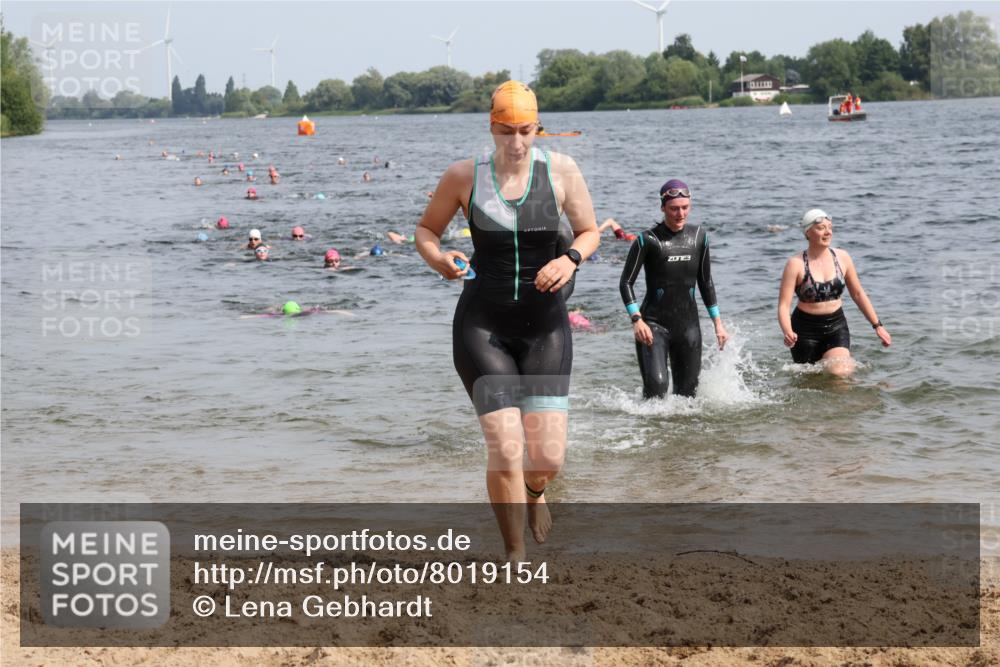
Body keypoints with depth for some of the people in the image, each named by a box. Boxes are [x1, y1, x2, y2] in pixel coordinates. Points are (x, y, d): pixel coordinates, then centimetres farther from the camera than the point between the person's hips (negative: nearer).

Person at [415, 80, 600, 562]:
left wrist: (571, 259, -14)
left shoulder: (560, 171, -4)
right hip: (482, 325, -1)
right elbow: (427, 229, 9)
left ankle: (534, 492, 37)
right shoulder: (464, 176, -5)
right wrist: (438, 259, -14)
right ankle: (515, 555, 7)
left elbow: (590, 231, 8)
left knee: (548, 456, -3)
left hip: (544, 326, 1)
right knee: (505, 447, -13)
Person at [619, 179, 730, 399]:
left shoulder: (698, 236, 6)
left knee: (688, 391, 6)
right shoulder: (648, 240, -8)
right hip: (653, 324, -4)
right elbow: (626, 282, -6)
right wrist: (636, 320, -19)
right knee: (656, 385, -21)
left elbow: (706, 282, 16)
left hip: (688, 324, 4)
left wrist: (717, 323, 14)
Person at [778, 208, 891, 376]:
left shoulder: (842, 258, -1)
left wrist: (877, 326, 11)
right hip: (806, 329, -2)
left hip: (836, 326, 2)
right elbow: (784, 305, -16)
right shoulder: (796, 264, -12)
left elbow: (858, 294, 12)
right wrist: (787, 332, -35)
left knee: (839, 372, -19)